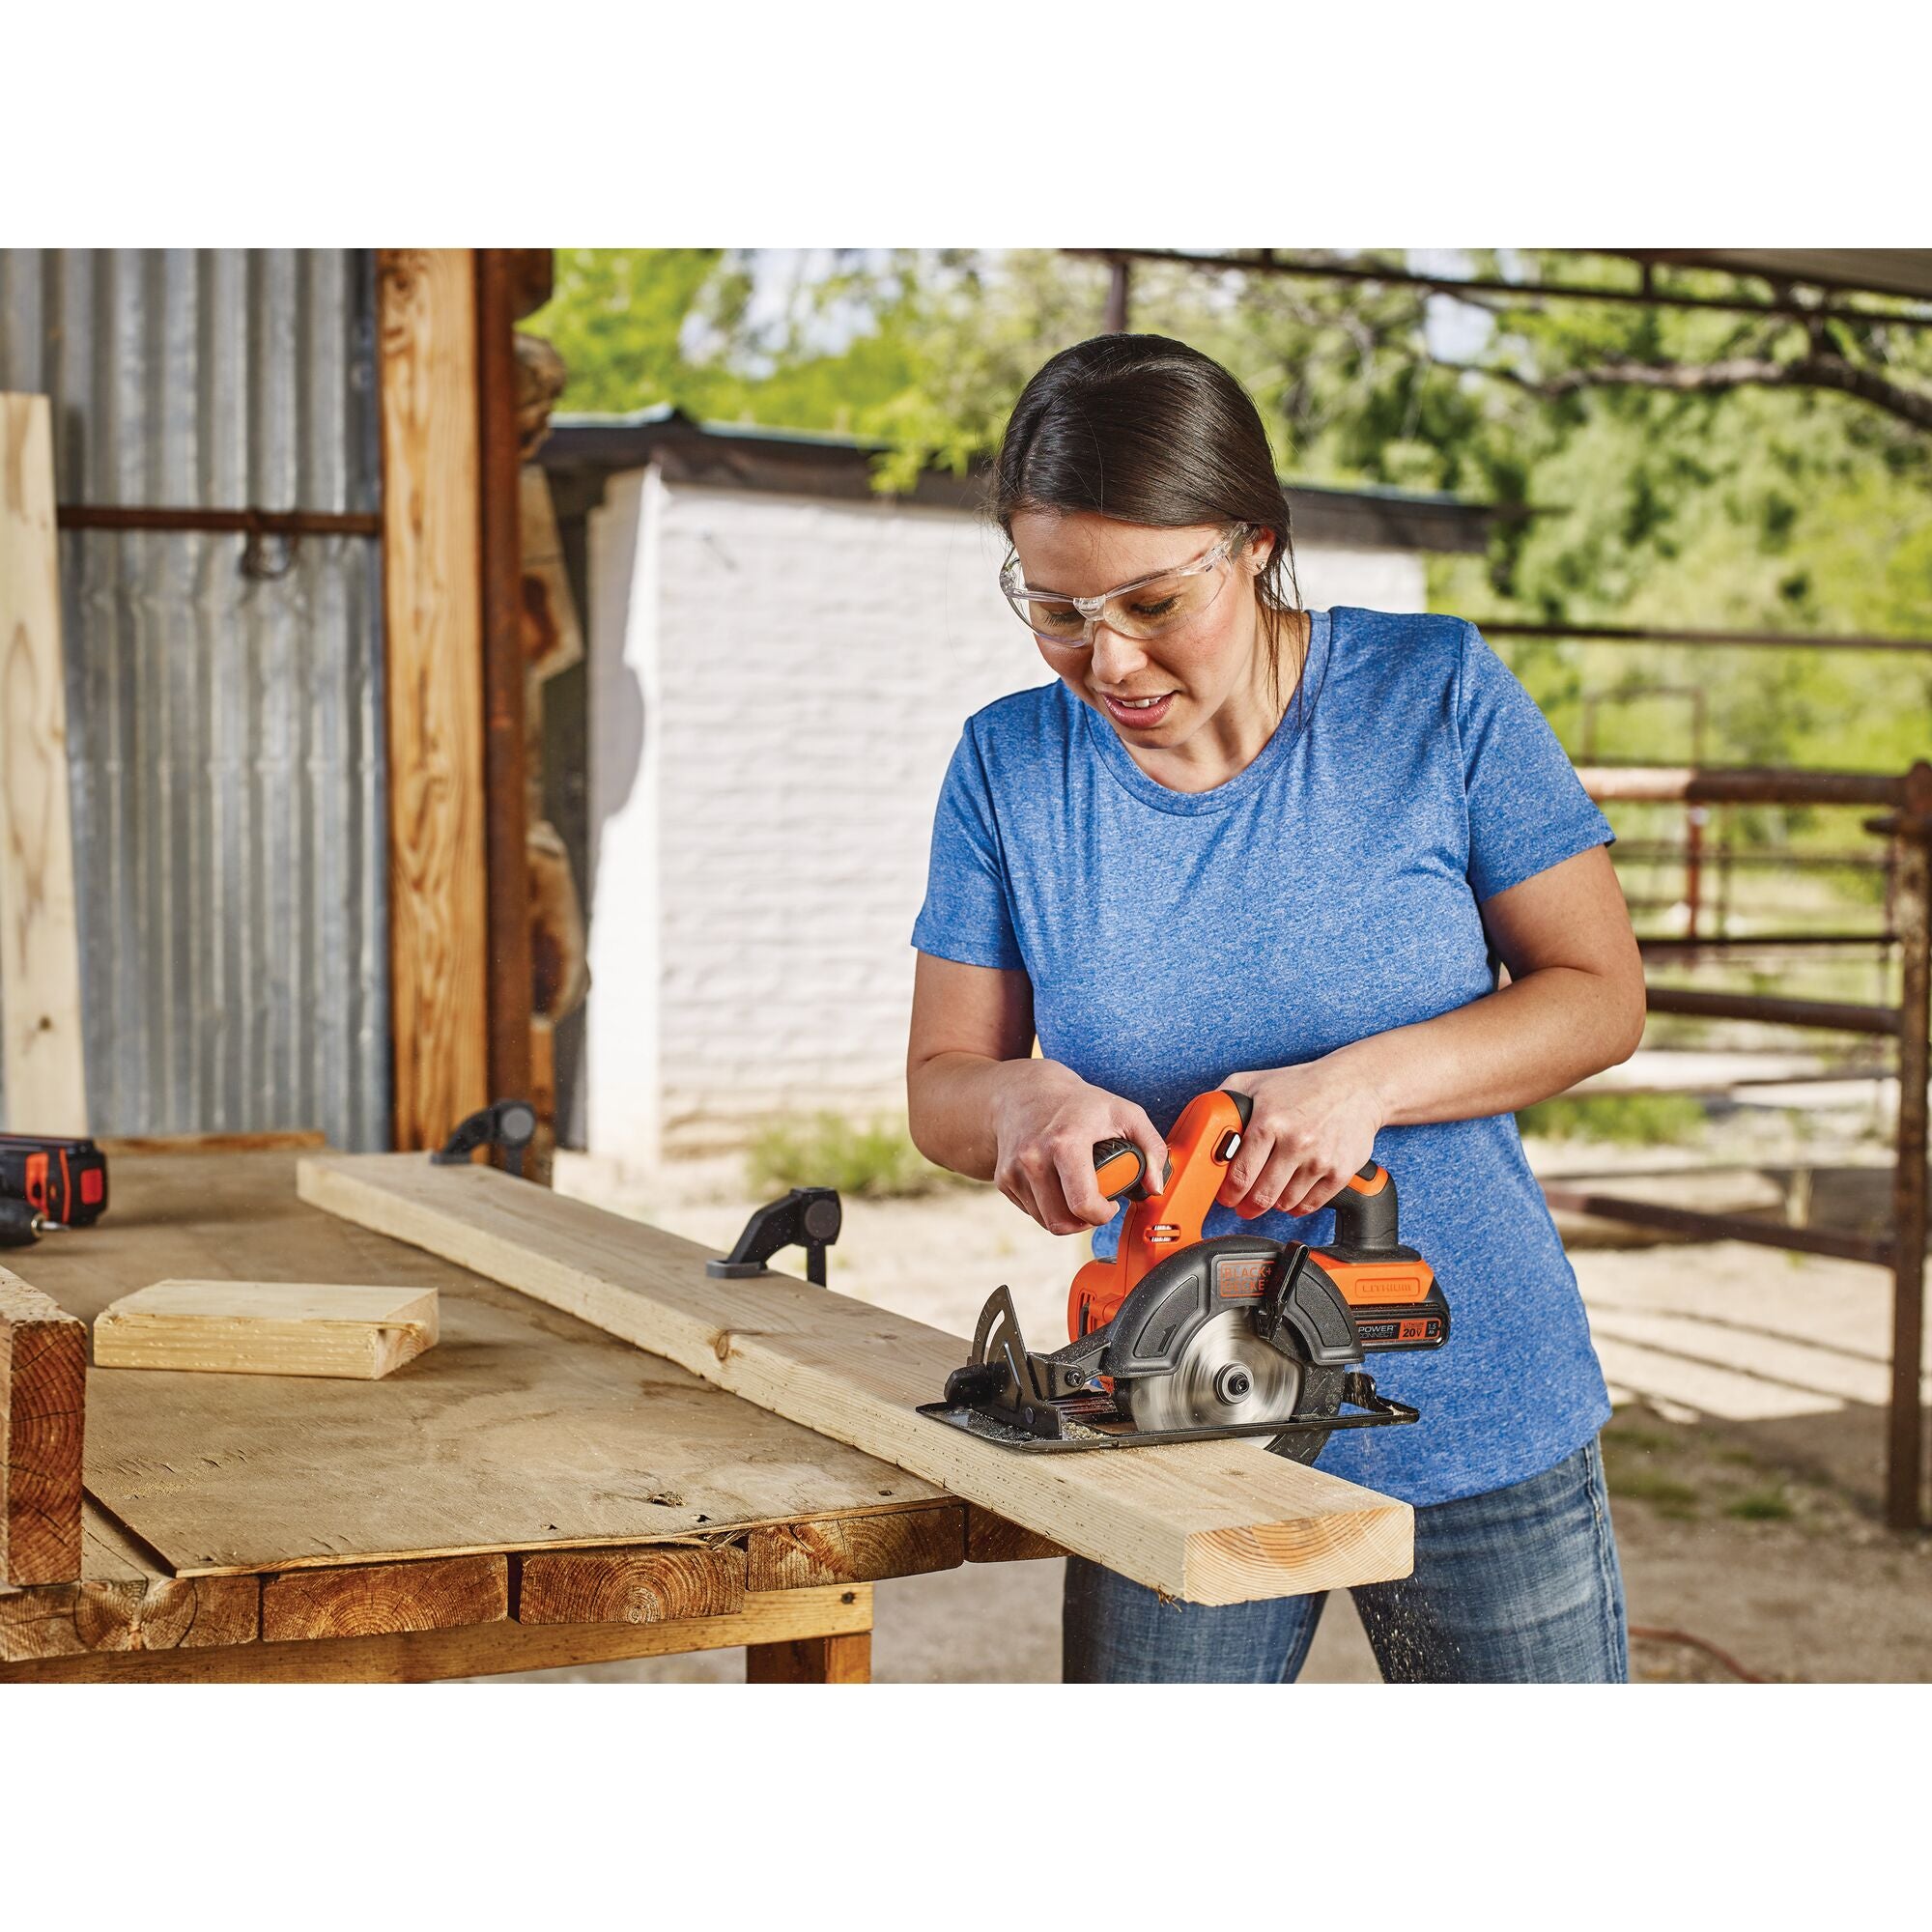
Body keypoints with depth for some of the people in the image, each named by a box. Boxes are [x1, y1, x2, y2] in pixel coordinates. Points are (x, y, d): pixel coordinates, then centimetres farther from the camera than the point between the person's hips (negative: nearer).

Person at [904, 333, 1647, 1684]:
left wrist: (1368, 1078, -21)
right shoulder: (1013, 765, -3)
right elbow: (941, 1085, 1)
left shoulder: (1434, 697, -8)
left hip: (1477, 1421, -1)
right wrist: (1025, 1098, -23)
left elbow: (1602, 995, -4)